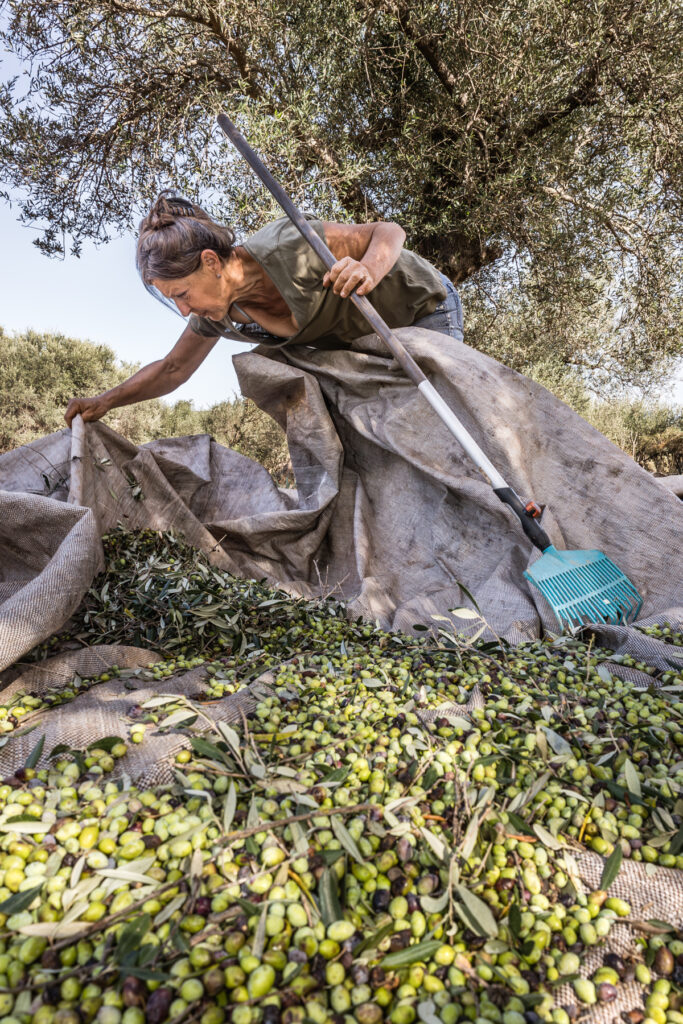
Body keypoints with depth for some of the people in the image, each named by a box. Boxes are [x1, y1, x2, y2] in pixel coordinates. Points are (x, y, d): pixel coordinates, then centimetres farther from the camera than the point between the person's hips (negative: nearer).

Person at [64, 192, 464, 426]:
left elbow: (390, 231, -24)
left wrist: (368, 269, -46)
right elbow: (173, 369, -1)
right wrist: (105, 401, -10)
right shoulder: (218, 312, -14)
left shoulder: (288, 246, -35)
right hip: (364, 343, 6)